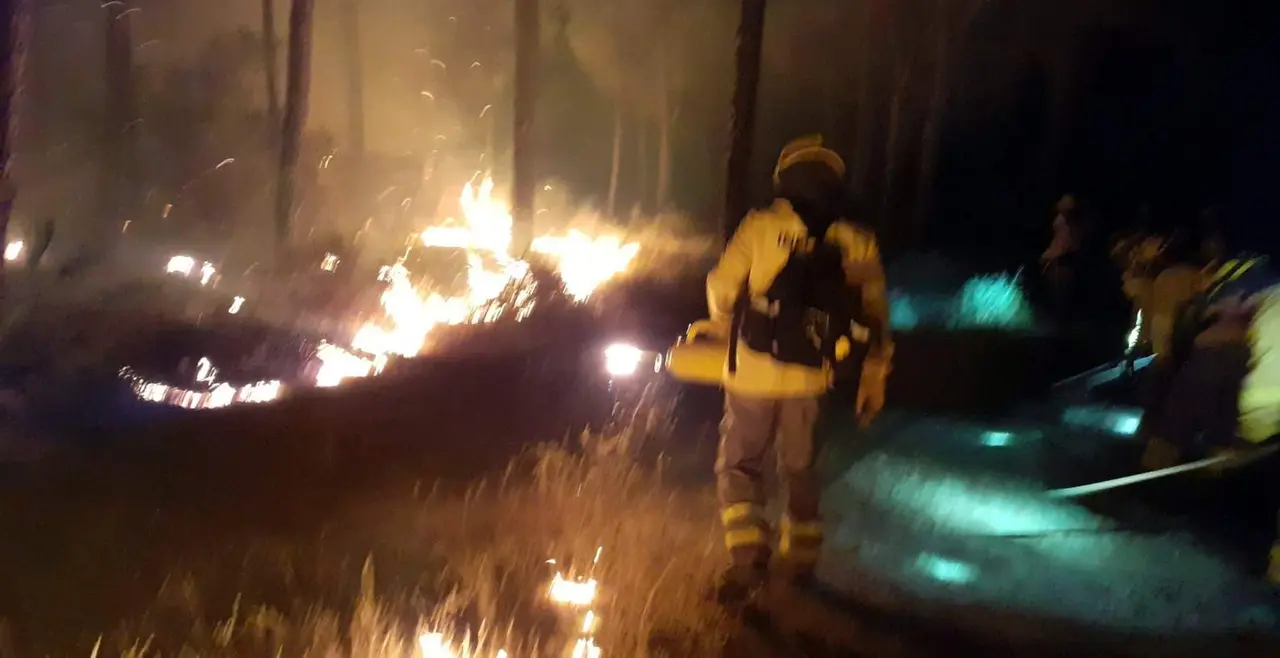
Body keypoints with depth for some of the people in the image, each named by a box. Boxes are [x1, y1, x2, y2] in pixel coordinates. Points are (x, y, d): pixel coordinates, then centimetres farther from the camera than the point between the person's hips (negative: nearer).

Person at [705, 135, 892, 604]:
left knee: (739, 465, 10)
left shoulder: (761, 228, -5)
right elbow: (876, 320, 4)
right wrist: (874, 382, 13)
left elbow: (722, 290, -1)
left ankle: (747, 554, -7)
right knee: (801, 468, 21)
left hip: (753, 373, -3)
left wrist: (726, 327, 21)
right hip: (812, 379, 3)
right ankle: (801, 559, 28)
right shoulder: (858, 245, 3)